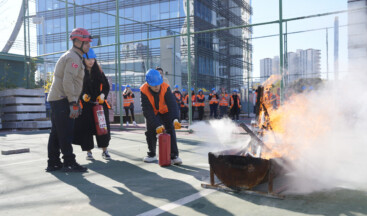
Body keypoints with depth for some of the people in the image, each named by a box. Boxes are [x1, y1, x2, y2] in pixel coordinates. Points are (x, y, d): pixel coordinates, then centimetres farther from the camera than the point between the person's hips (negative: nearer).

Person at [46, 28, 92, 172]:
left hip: (56, 100, 10)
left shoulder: (71, 57, 23)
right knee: (65, 133, -7)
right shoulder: (73, 58, -11)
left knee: (56, 132, 11)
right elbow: (68, 81, -22)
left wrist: (76, 102, 23)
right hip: (63, 101, -10)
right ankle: (69, 163, -3)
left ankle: (53, 163, 17)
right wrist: (73, 103, -23)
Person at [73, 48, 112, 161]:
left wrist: (103, 94, -7)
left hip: (99, 103, 3)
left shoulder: (98, 71, 8)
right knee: (86, 128, -1)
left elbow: (106, 85, 11)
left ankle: (104, 151, 11)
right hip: (85, 105, -2)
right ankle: (89, 152, 13)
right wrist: (83, 96, -19)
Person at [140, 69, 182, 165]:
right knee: (150, 132, 0)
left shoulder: (165, 87, -32)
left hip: (164, 111, -1)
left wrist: (175, 119, -53)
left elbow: (172, 104, -36)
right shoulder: (144, 90, -31)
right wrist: (156, 125, -38)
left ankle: (174, 156, -10)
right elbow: (147, 111, -31)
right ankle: (152, 154, 21)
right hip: (152, 113, 1)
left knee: (170, 131, -13)